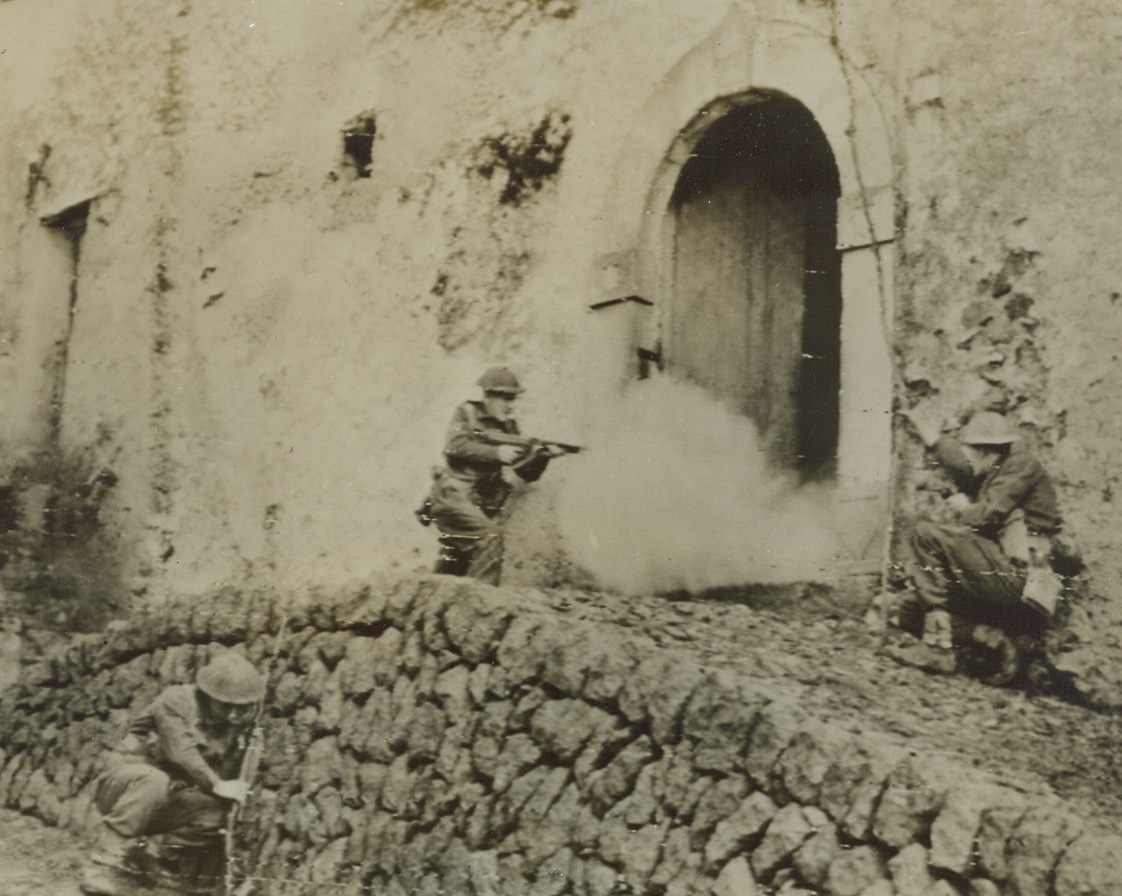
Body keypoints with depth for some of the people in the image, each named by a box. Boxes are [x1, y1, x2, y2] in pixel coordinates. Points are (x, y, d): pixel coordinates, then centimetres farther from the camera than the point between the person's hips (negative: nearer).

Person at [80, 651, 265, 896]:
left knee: (215, 811, -23)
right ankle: (105, 862, -30)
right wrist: (217, 785, -36)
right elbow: (180, 753, -30)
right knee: (155, 780, -38)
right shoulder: (176, 701, -17)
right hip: (124, 785, -5)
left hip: (165, 802, 5)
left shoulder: (235, 724, 1)